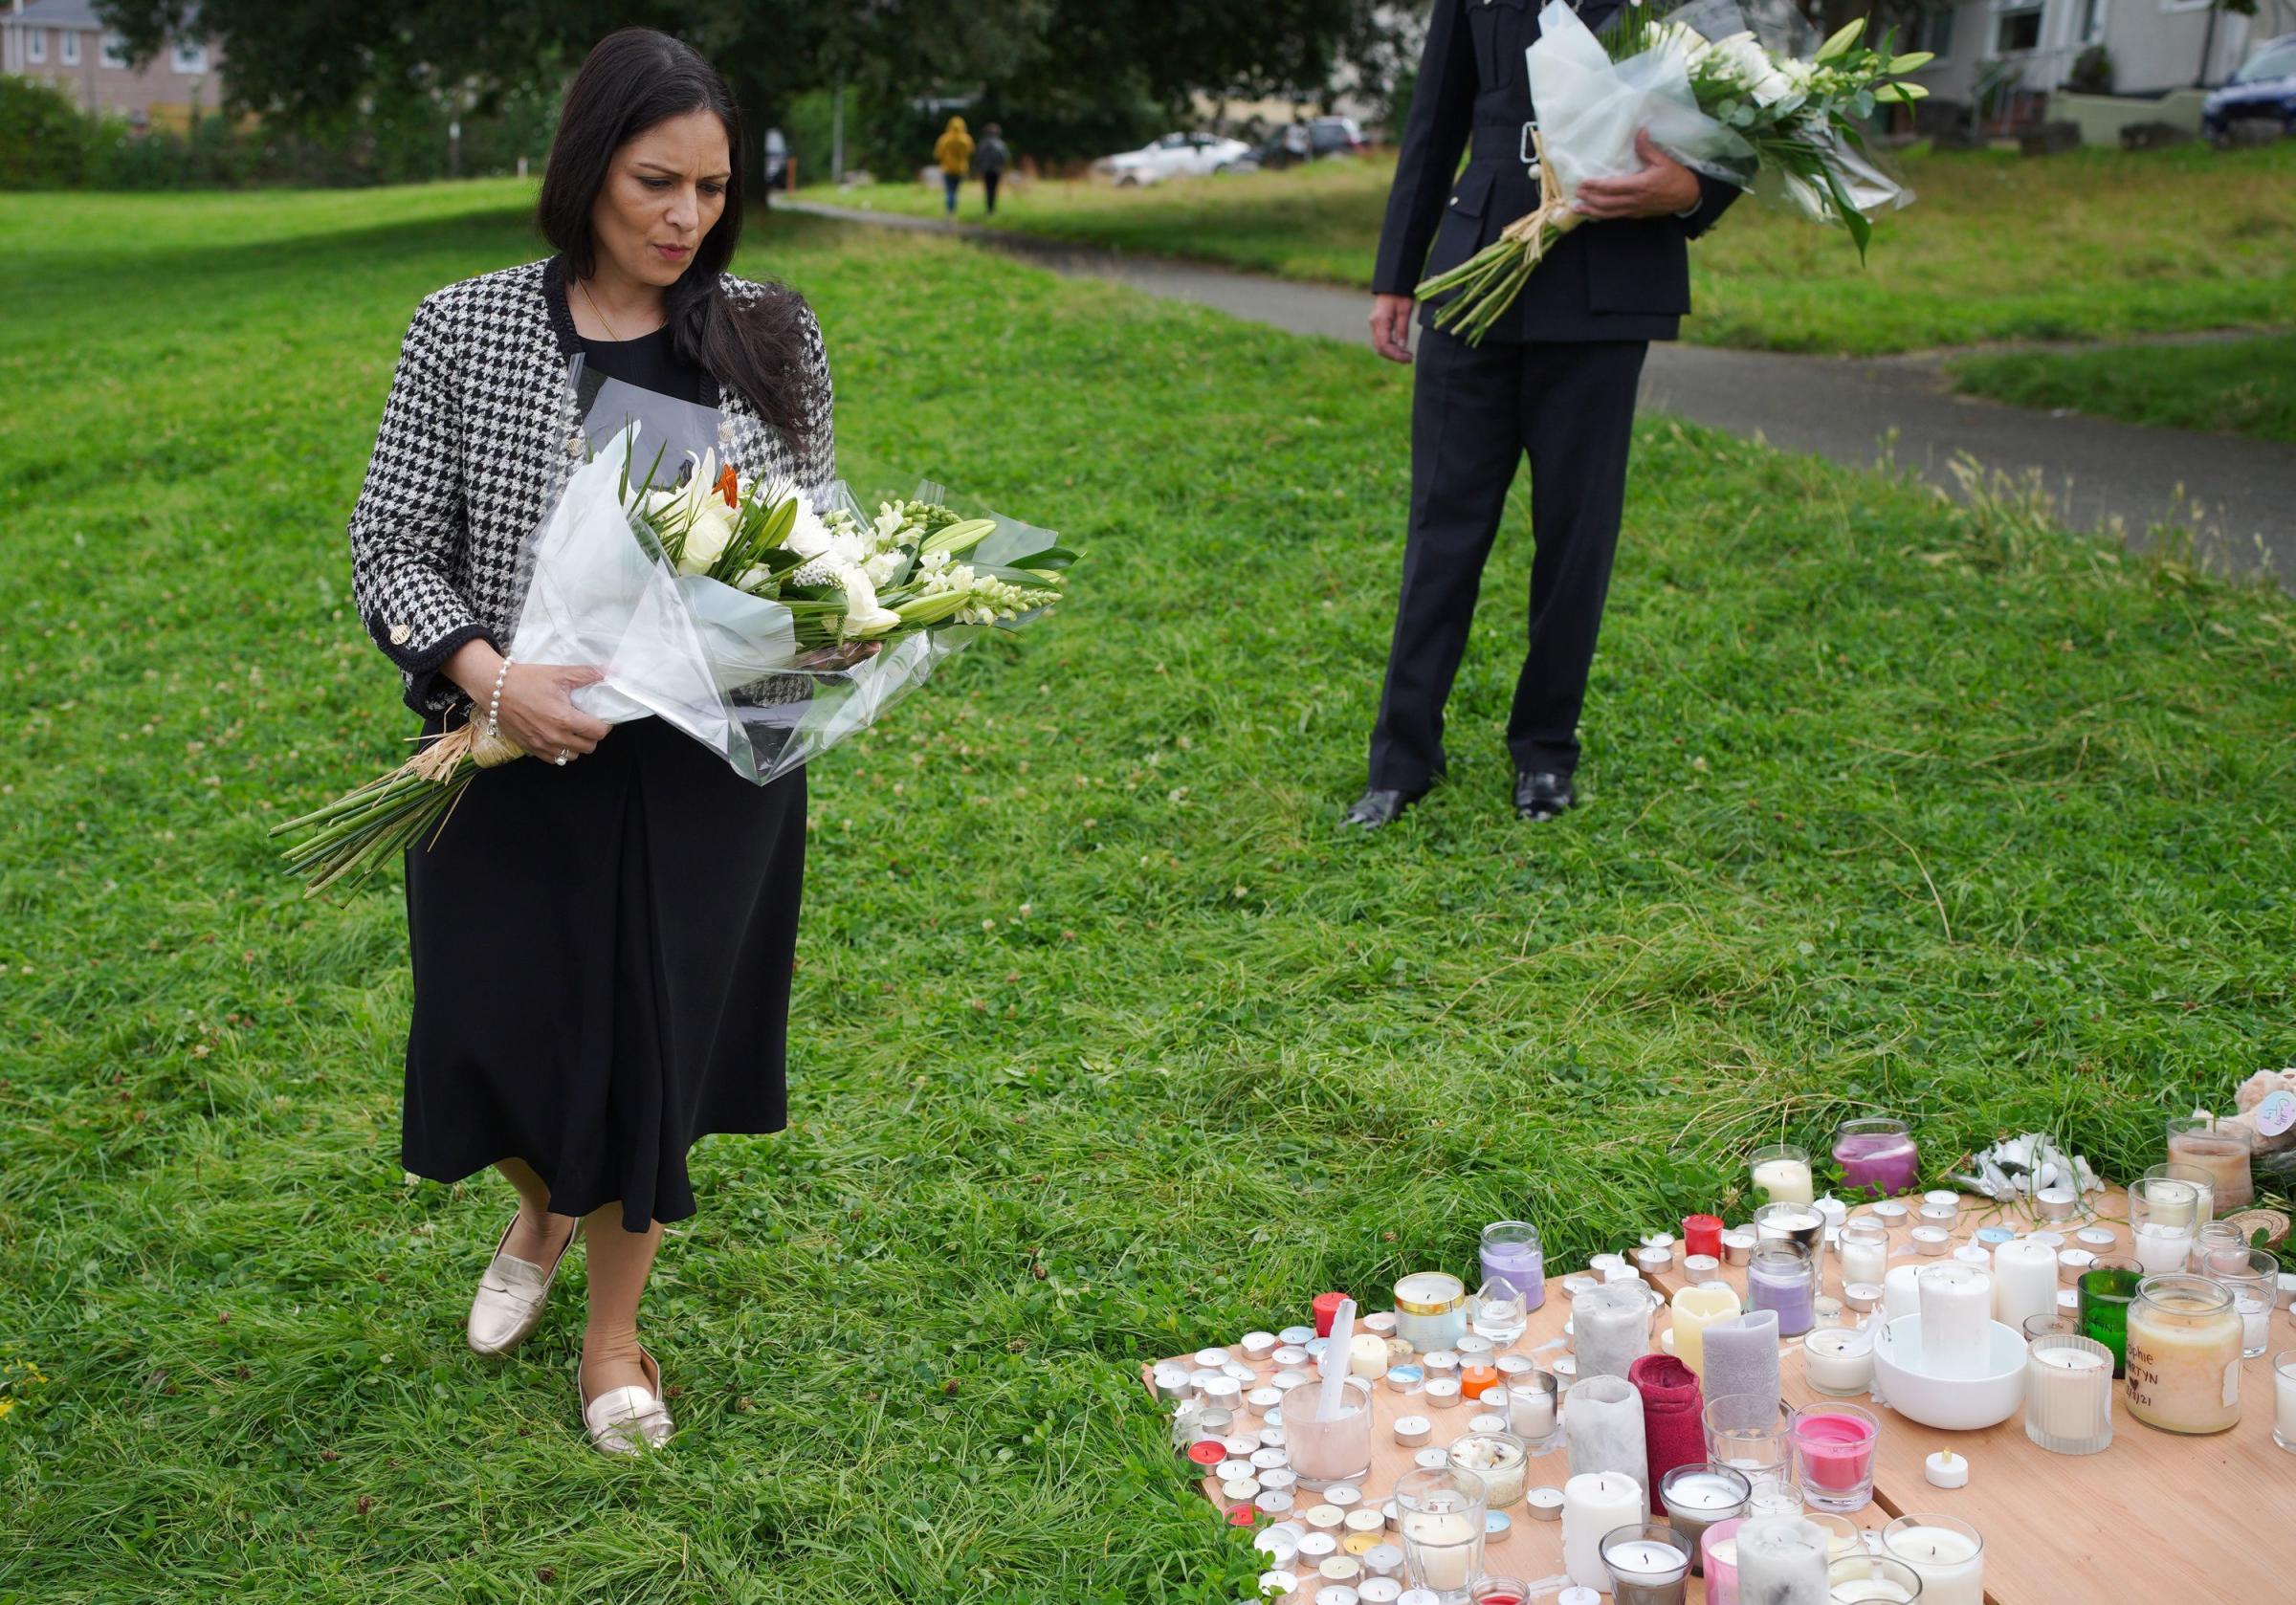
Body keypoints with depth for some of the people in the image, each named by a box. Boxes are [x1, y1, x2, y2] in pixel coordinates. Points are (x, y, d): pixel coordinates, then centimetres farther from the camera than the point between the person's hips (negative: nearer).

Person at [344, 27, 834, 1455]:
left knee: (657, 1043, 10)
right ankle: (547, 1210, 48)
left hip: (711, 763, 1)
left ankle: (614, 1334, 35)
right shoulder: (467, 330, -5)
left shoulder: (774, 336, 0)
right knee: (499, 1032, 9)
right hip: (514, 754, 0)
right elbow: (392, 544, -3)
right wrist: (490, 676, -21)